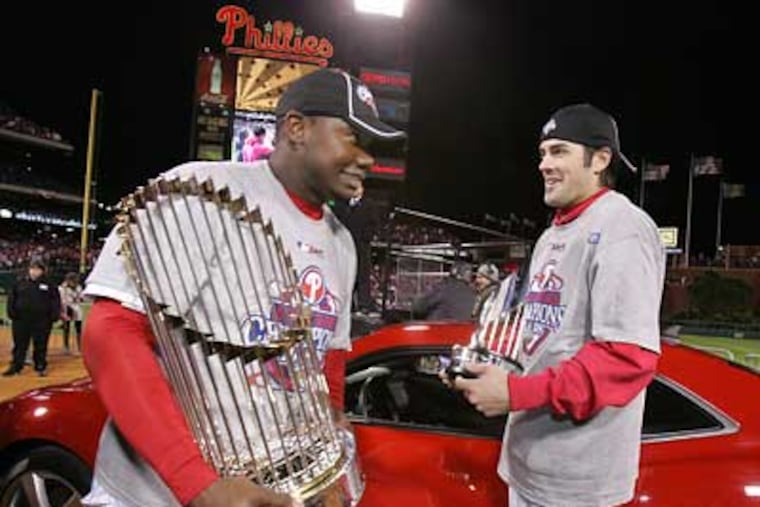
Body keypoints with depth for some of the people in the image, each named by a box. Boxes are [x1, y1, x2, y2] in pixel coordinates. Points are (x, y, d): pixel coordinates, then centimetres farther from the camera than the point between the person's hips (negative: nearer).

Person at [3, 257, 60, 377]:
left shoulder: (48, 285, 1)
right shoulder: (20, 283, 5)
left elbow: (56, 301, 0)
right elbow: (12, 299, 8)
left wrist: (54, 316, -9)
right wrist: (12, 313, -3)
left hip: (42, 322, -1)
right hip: (21, 320, 2)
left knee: (40, 346, 7)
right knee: (19, 345, 10)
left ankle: (41, 367, 17)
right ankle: (15, 366, 18)